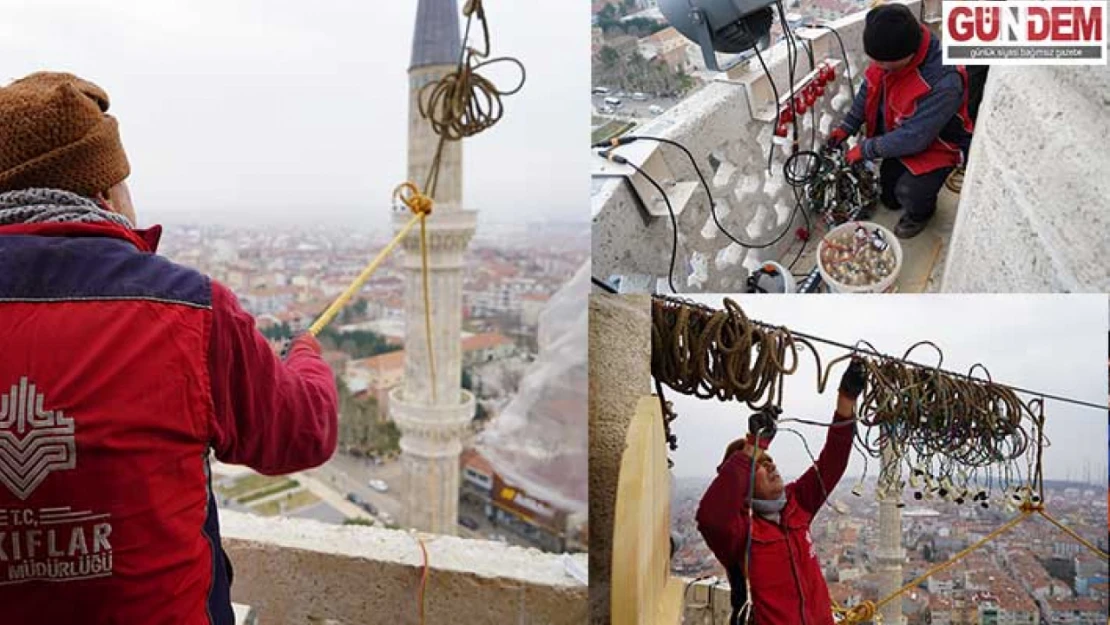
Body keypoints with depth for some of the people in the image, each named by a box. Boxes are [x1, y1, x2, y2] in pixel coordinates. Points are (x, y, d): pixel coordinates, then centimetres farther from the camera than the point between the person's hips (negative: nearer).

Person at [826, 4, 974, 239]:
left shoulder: (943, 82, -40)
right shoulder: (889, 52, -21)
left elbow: (914, 138, -35)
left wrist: (866, 149, -26)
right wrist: (847, 127, -6)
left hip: (936, 145, -6)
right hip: (899, 137, 7)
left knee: (909, 193, -27)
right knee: (890, 199, 13)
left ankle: (921, 212, 7)